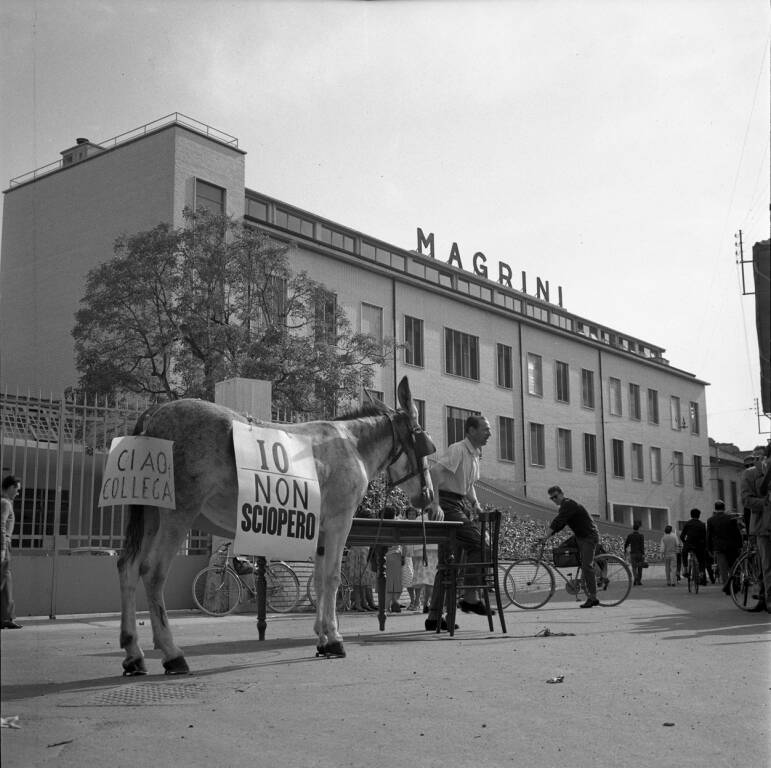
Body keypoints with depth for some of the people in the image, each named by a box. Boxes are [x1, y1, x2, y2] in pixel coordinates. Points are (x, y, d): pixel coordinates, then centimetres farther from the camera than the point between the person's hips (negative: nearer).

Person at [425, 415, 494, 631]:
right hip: (448, 504, -10)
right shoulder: (457, 450, -11)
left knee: (447, 562, 7)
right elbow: (435, 471, -24)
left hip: (461, 504, 10)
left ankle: (434, 617, 9)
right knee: (477, 544, -19)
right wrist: (435, 504, -31)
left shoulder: (475, 456, 18)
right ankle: (470, 598, -13)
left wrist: (477, 506, 14)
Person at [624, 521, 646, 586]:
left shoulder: (629, 536, 1)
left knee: (634, 568, 0)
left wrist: (625, 552, 20)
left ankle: (636, 577, -28)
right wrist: (643, 554, -15)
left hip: (632, 554, 1)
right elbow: (642, 545, -14)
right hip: (640, 554, -1)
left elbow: (626, 544, 5)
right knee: (640, 568, 13)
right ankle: (639, 581, 15)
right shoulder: (641, 536, -6)